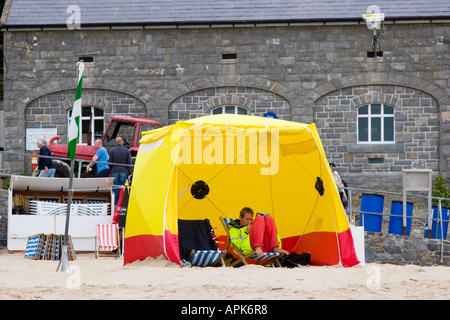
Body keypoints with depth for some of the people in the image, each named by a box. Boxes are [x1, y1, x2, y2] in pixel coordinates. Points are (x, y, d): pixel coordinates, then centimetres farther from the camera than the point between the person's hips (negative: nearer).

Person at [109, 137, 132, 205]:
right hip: (123, 171, 0)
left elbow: (110, 162, -4)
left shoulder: (112, 151, -2)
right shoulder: (126, 151, 0)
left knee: (115, 189, 3)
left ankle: (115, 204, 2)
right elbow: (129, 163, -2)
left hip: (115, 171, 0)